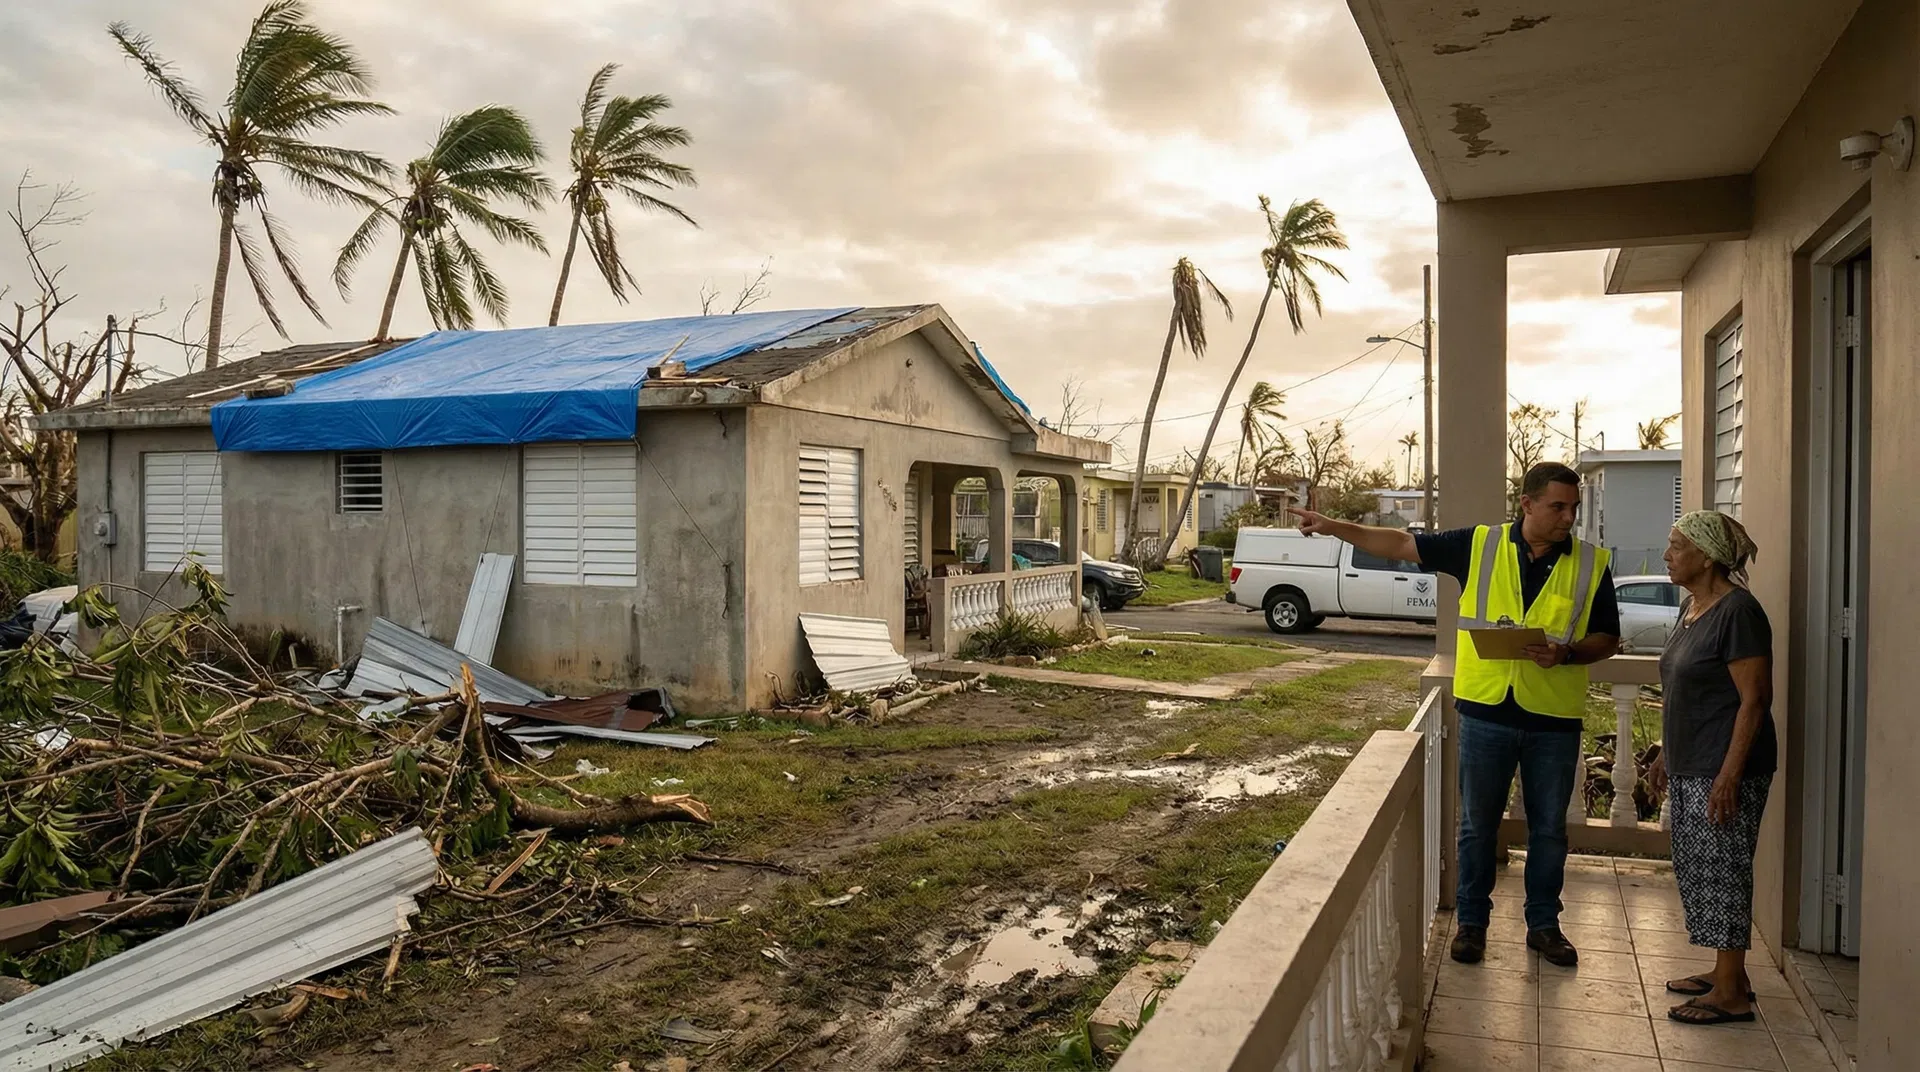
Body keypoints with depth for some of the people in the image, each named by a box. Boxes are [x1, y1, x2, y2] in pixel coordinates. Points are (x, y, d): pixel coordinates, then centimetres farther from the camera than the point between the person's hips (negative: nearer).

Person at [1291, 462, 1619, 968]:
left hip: (1555, 720, 1)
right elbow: (1402, 544, 0)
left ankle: (1544, 924, 30)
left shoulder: (1592, 564, -1)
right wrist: (1335, 527, -8)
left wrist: (1567, 653, -17)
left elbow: (1607, 639, 4)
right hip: (1485, 712, 0)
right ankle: (1471, 920, 25)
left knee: (1549, 828, 13)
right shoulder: (1479, 545, -3)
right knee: (1477, 826, 10)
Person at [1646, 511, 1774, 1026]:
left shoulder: (1737, 611, -17)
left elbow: (1755, 698, -19)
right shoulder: (1691, 607, 11)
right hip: (1689, 769, 9)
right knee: (1696, 869, 15)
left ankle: (1731, 995, 7)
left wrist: (1729, 775, -23)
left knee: (1721, 872, -2)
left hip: (1723, 770, -9)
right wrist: (1665, 754, 20)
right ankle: (1726, 972, 27)